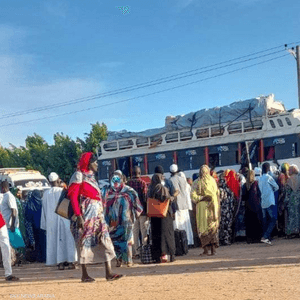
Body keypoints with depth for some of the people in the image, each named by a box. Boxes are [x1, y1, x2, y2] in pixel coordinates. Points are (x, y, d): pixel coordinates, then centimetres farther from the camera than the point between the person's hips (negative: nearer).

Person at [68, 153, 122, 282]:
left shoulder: (91, 177, 20)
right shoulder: (79, 175, -4)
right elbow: (73, 196, -13)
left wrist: (101, 215, 16)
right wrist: (78, 215, -21)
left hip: (97, 215, 8)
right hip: (86, 215, -8)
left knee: (105, 240, -1)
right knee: (85, 242, -2)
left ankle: (109, 273, -2)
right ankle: (84, 275, 7)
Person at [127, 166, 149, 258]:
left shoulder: (128, 183, 3)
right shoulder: (142, 183, -6)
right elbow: (146, 197, -9)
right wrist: (147, 211, -4)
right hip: (142, 210, -3)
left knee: (134, 232, 7)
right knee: (144, 231, 3)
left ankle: (136, 251, 7)